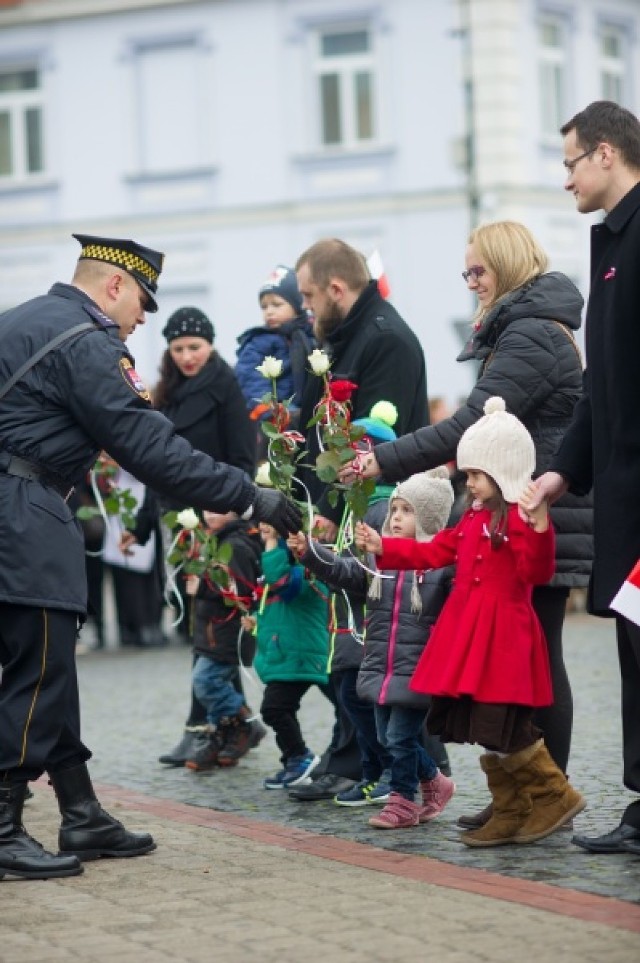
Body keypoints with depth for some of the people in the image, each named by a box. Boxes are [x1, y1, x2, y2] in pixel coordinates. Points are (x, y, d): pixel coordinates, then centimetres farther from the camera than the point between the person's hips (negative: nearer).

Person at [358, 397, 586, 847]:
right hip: (468, 635, 9)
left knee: (506, 731, -13)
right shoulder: (473, 518, 17)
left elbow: (537, 572, -22)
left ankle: (557, 796, 2)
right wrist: (384, 548, 21)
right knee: (488, 736, 11)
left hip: (504, 636, -9)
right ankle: (512, 814, 18)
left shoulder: (521, 516, -12)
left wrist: (538, 526, -36)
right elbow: (434, 552, 24)